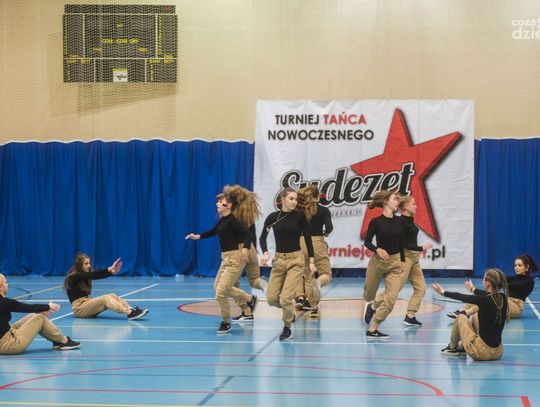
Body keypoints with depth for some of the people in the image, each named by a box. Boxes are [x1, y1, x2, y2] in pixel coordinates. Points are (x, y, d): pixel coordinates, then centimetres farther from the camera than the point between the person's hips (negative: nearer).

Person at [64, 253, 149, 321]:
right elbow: (93, 275, -24)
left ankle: (131, 310, -33)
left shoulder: (85, 276, 14)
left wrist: (112, 271, -22)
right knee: (105, 299, -28)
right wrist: (109, 269, -32)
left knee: (112, 296, -14)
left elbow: (97, 276, -3)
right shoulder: (73, 277, -10)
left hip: (87, 303, 8)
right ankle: (129, 314, -44)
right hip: (79, 308, -8)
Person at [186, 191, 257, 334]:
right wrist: (198, 236, 16)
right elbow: (213, 231, 26)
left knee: (221, 292, -10)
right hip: (226, 258, 10)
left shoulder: (232, 221, -18)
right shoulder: (222, 220, 9)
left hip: (234, 258, -10)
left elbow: (246, 234, -28)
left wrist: (245, 249, -44)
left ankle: (226, 322, 10)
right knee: (218, 287, 21)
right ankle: (250, 299, 33)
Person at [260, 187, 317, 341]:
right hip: (278, 259, 3)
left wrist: (311, 261, -5)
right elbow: (263, 237, 8)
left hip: (295, 259, -3)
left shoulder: (299, 216, -6)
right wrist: (265, 253, -10)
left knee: (285, 297, -13)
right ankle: (289, 309, 31)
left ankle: (287, 329, 8)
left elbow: (308, 238, -1)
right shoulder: (273, 217, -1)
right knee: (271, 298, 0)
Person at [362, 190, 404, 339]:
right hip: (377, 261, -3)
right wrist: (377, 249, -24)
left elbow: (401, 243, 12)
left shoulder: (399, 222, 3)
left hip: (395, 263, 3)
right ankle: (371, 305, 54)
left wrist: (403, 262, 15)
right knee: (369, 293, 15)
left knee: (391, 297, -12)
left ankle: (372, 329, -3)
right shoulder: (376, 222, -9)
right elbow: (367, 242, -6)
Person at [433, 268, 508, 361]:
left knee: (460, 318, 16)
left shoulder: (484, 300, -19)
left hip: (483, 352, -6)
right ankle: (462, 347, 38)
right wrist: (473, 289, 44)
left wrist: (443, 292, 15)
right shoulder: (503, 298, 0)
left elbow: (461, 297, -3)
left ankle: (452, 347, 37)